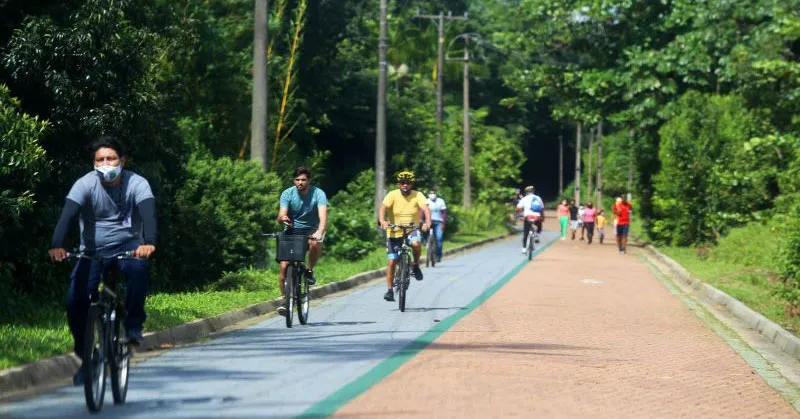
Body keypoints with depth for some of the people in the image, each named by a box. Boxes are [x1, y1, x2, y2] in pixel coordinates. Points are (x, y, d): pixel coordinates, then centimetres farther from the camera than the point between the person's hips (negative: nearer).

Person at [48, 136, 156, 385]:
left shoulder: (136, 184, -12)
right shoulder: (85, 184, -12)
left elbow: (148, 213, -28)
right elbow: (67, 215, -25)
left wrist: (148, 242, -49)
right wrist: (57, 245, -44)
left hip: (127, 247, -1)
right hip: (93, 251, 1)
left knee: (139, 266, -37)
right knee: (75, 300, -18)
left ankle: (134, 324, -18)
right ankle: (85, 357, 5)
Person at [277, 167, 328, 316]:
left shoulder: (318, 194, -14)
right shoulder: (287, 194, -9)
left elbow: (323, 216, -27)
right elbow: (281, 216, -18)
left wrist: (320, 232, -47)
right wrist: (282, 218, -44)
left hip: (312, 229, -1)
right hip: (292, 230, 1)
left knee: (315, 244, -37)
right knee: (284, 266, -13)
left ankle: (310, 270, -10)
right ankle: (284, 299, 2)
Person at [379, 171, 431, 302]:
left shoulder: (417, 196, -6)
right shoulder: (392, 195, -7)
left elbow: (425, 208, -20)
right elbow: (383, 208, -22)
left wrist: (427, 222, -40)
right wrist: (382, 221, -42)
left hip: (412, 230, -1)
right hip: (394, 232, 1)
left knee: (416, 243, -34)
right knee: (391, 261, -3)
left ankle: (416, 265, -6)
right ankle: (390, 290, 8)